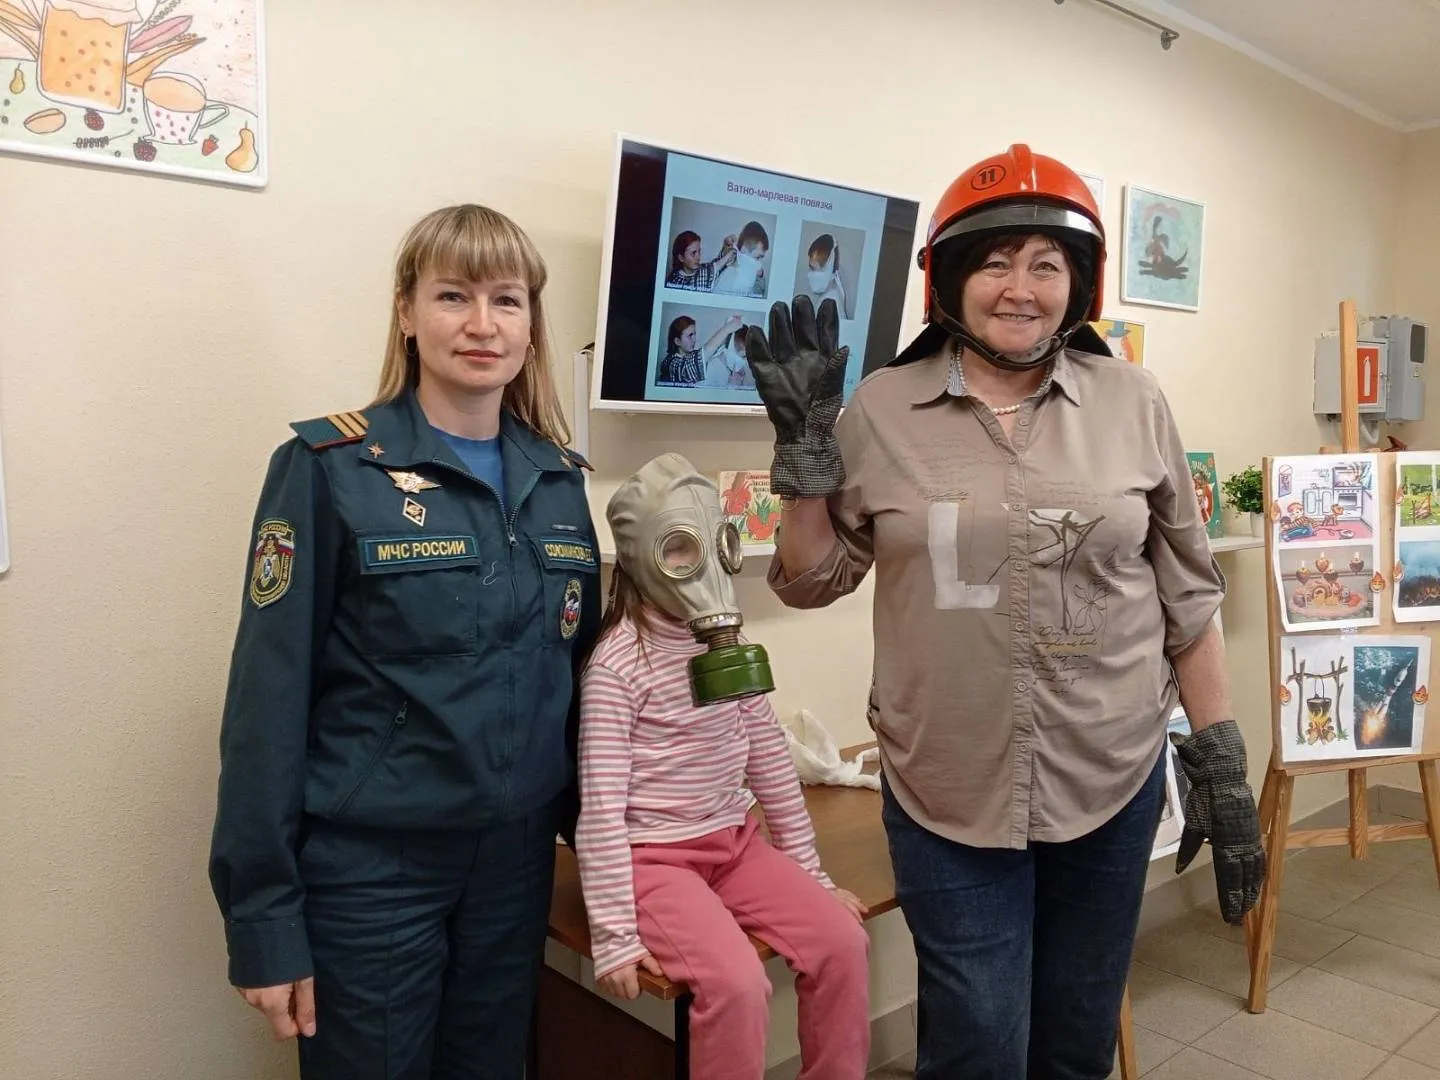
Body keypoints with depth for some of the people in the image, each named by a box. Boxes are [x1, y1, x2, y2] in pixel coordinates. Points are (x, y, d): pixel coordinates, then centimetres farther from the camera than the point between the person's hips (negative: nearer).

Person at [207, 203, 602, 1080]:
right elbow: (270, 695, -11)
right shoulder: (329, 468, -11)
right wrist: (264, 916, -11)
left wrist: (592, 825, 9)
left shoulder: (559, 480, 3)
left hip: (517, 859, 5)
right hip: (368, 867, -4)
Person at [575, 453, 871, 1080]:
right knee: (738, 981, -24)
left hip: (734, 842, 7)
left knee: (843, 941, -8)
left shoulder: (726, 643, 4)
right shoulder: (617, 665, -17)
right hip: (653, 856, -6)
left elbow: (770, 762, 9)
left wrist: (811, 874, 11)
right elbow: (600, 807, -18)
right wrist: (614, 935, -19)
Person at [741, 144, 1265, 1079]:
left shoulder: (1134, 405, -2)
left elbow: (1189, 598, 4)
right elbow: (809, 582, 2)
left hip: (1113, 785, 2)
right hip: (947, 795, -1)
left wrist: (1222, 765, 4)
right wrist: (804, 448, -12)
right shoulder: (883, 410, -4)